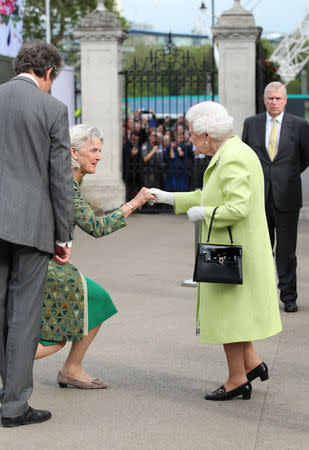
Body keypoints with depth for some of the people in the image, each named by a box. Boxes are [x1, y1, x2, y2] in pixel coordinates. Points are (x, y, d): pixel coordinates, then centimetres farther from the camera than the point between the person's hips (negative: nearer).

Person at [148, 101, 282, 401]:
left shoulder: (232, 159, -21)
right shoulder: (230, 153, 11)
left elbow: (238, 208, -29)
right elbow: (213, 197, 20)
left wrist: (202, 214, -15)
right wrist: (168, 198, 19)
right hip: (231, 249, 10)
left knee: (227, 310, 1)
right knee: (230, 307, 19)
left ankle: (237, 379, 12)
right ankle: (252, 363, 24)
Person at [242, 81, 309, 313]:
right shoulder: (251, 124, 7)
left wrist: (290, 174, 10)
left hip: (286, 196, -2)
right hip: (258, 196, 2)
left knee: (286, 250, 3)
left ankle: (288, 296, 12)